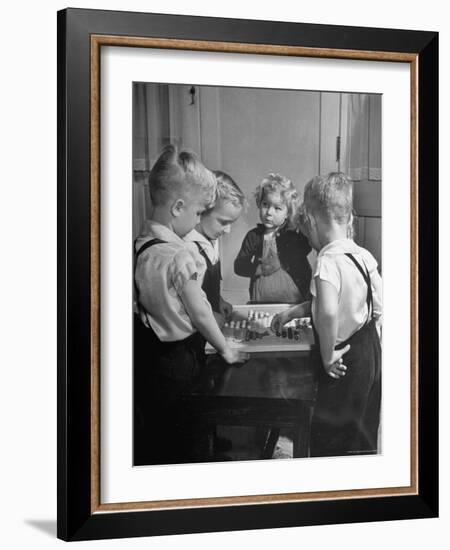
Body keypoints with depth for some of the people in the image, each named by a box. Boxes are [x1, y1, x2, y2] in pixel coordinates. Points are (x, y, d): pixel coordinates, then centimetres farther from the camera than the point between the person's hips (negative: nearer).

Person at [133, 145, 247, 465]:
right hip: (179, 362, -7)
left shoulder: (139, 246, 0)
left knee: (150, 445, 19)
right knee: (186, 446, 8)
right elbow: (199, 314, -15)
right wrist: (227, 351, 0)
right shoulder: (180, 257, -23)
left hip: (147, 356, 7)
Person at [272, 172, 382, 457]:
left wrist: (328, 356, -24)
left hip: (344, 361, -8)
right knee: (364, 435, 22)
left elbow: (328, 312, -41)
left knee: (330, 439, 5)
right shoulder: (363, 255, 1)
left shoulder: (328, 262, -25)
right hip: (371, 348, 8)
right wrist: (294, 312, 16)